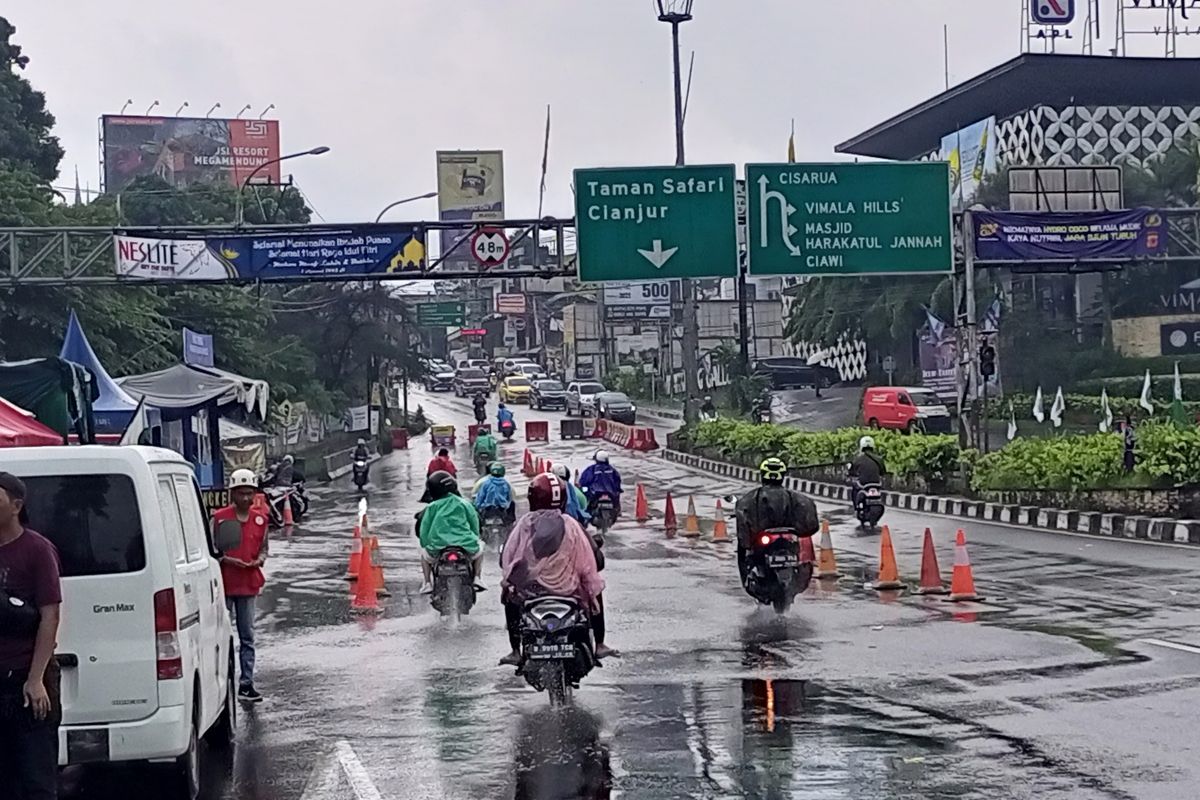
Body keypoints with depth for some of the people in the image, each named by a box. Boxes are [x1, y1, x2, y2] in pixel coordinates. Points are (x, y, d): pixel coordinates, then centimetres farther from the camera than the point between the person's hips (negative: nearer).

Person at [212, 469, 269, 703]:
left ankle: (246, 684, 9)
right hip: (224, 584, -4)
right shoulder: (219, 518, -5)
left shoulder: (260, 519, 7)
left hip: (249, 584, 4)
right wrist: (226, 560, -16)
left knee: (247, 637, 6)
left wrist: (259, 560, -3)